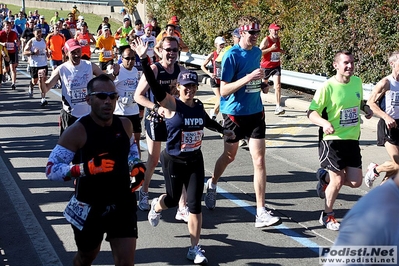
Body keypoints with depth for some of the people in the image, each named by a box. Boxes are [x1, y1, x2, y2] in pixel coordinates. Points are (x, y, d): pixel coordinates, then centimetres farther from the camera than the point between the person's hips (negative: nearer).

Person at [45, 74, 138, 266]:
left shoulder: (125, 125, -2)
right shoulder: (78, 131, -18)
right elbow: (51, 170, -21)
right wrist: (86, 168, -34)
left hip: (122, 204, 3)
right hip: (88, 207, -3)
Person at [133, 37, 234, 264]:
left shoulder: (199, 106, 0)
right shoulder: (171, 105, -15)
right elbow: (155, 86, -30)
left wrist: (223, 130, 35)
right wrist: (144, 60, -42)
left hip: (195, 161, 4)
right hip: (174, 161, -3)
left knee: (195, 204, 1)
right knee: (173, 200, 13)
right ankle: (157, 206, 52)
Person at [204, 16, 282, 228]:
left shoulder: (257, 52, 5)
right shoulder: (231, 55, -14)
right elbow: (223, 90, -19)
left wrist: (261, 83, 3)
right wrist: (248, 78, -28)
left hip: (255, 113, 4)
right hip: (234, 113, -4)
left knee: (259, 160, -5)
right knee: (229, 155, 16)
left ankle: (261, 213, -3)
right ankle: (212, 185, 47)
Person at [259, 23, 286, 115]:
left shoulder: (278, 39, 7)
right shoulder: (266, 40, -12)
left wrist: (281, 51, 5)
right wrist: (271, 48, -28)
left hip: (276, 66, 4)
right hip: (266, 66, -4)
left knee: (278, 85, -13)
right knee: (263, 85, 14)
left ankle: (278, 107, -18)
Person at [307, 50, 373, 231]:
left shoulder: (357, 81, 4)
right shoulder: (328, 87, -14)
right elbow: (311, 112, -13)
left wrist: (366, 108, 3)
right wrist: (324, 123, -32)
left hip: (352, 139, 6)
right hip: (332, 139, -6)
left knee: (355, 182, 3)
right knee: (337, 182, -2)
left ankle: (325, 176, 32)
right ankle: (327, 216, 22)